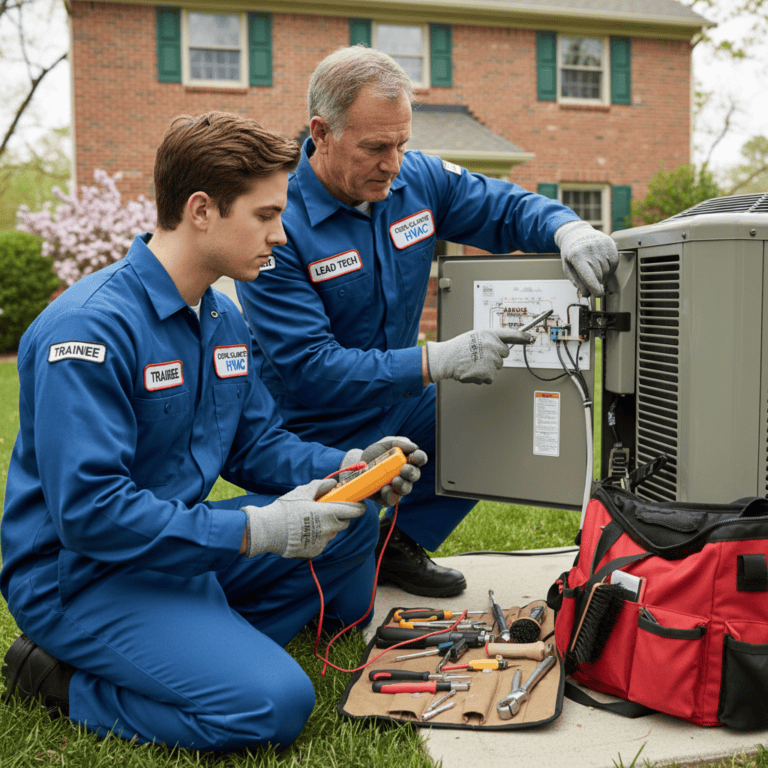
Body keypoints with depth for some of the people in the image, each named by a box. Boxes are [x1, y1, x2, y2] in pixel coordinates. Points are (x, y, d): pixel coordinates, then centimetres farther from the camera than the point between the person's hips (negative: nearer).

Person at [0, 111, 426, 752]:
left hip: (178, 540, 9)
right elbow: (87, 510, -28)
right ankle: (65, 680, -3)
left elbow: (256, 444, 10)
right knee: (274, 703, -22)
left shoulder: (226, 319, 5)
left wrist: (347, 468, -8)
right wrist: (252, 530, -28)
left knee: (350, 515, 7)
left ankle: (222, 646, 5)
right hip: (80, 573, -9)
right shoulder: (90, 328, -24)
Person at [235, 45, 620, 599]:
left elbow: (508, 207, 3)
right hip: (318, 434, -6)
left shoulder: (419, 180, -6)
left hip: (402, 405, 6)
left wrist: (568, 228, -22)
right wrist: (436, 361, -37)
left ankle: (401, 542, 8)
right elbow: (308, 368, -29)